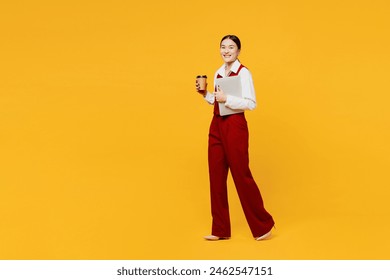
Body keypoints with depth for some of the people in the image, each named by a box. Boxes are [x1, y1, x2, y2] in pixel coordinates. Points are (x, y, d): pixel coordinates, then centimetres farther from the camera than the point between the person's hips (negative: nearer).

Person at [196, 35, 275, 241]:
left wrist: (226, 99, -22)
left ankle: (263, 226, 13)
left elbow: (251, 103, -17)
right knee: (216, 176, 7)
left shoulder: (243, 73, -9)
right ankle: (220, 229, 15)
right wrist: (205, 94, 6)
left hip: (234, 125, -8)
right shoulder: (219, 73, 13)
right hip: (216, 125, 8)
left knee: (240, 174, -2)